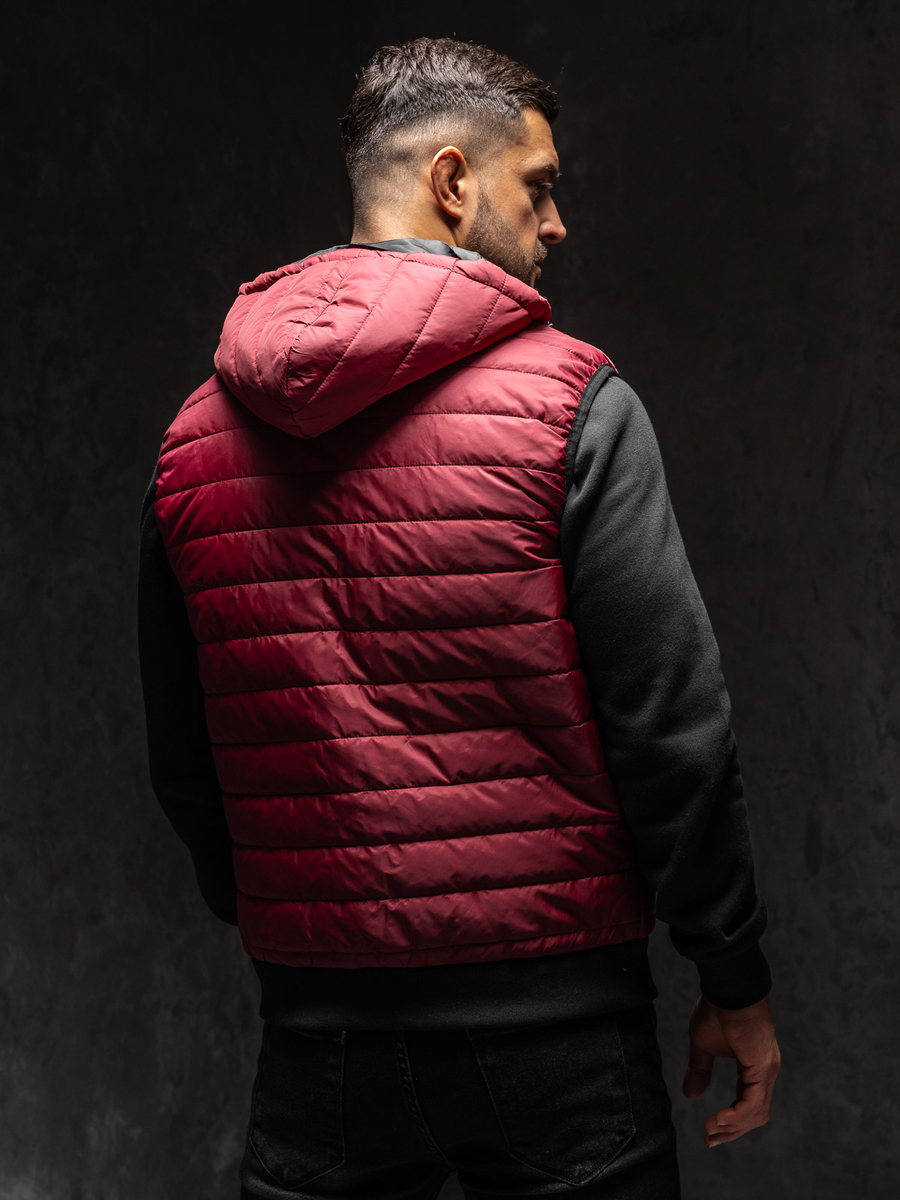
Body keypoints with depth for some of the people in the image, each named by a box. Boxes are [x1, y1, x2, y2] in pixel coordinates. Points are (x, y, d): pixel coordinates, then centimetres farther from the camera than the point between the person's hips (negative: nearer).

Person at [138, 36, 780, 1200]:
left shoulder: (199, 431, 6)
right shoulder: (571, 401, -8)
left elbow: (179, 763, 12)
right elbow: (671, 714, -11)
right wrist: (735, 979, -1)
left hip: (317, 1017, 4)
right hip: (547, 1012, -4)